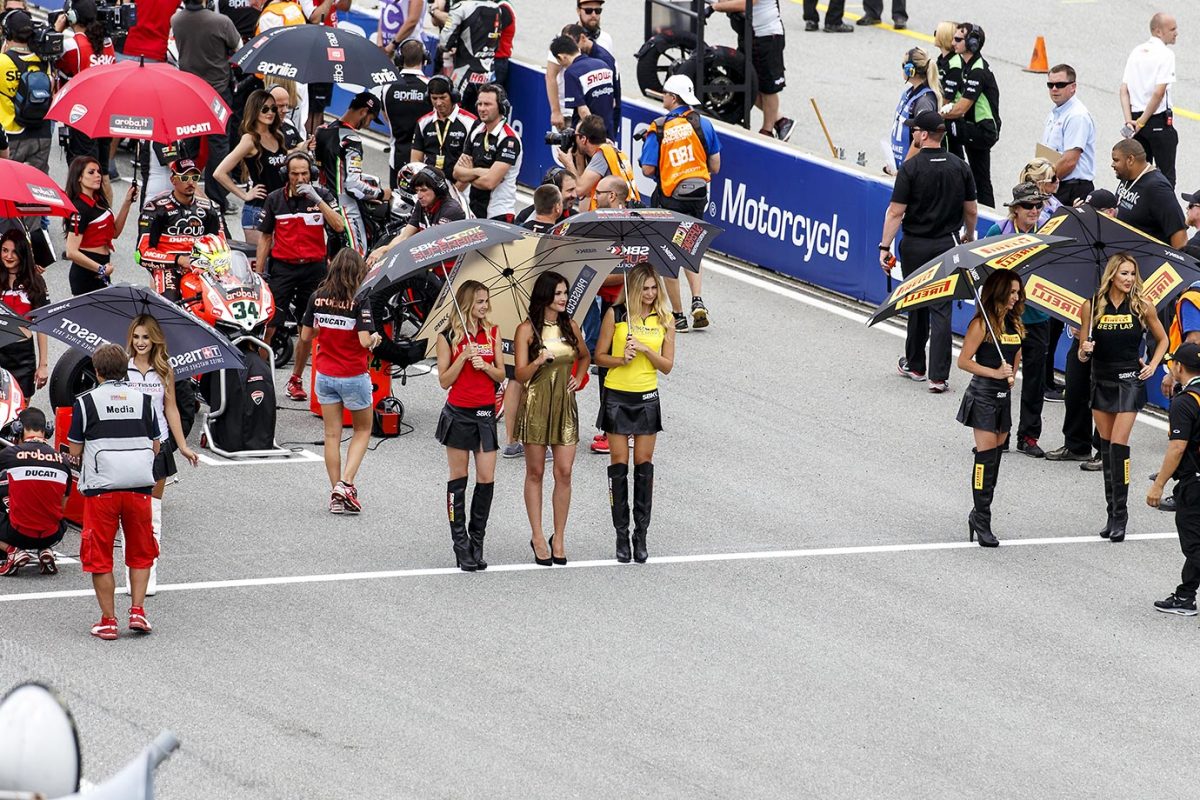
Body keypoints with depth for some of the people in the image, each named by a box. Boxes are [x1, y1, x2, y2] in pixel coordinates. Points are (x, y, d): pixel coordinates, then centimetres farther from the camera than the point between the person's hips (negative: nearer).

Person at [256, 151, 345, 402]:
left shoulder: (322, 195, 1)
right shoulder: (275, 199, 3)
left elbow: (339, 227, -12)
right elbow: (265, 238, 8)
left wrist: (317, 199, -20)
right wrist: (257, 273, 3)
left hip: (314, 267, 1)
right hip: (282, 266, -1)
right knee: (268, 325, -9)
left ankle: (296, 380, 17)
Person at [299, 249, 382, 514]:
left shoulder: (317, 299, -3)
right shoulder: (359, 301, -17)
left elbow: (305, 336, 4)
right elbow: (365, 341, -23)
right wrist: (375, 339, -1)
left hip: (325, 375, 4)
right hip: (353, 377, -4)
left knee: (332, 434, 12)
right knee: (362, 430, 15)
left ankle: (336, 493, 13)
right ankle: (346, 483, -1)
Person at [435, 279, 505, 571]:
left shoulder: (492, 333, 7)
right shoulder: (449, 337, -2)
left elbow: (501, 375, 10)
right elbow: (444, 380, -4)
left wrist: (485, 366, -10)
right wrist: (464, 357, -16)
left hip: (485, 412, 3)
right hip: (458, 413, -3)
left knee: (487, 479, -2)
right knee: (459, 478, 3)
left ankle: (477, 542, 9)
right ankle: (461, 545, 7)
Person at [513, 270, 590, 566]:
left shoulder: (570, 327, 9)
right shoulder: (527, 330, -4)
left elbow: (585, 357, 29)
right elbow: (520, 374, -8)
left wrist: (578, 378, 12)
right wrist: (539, 361, -26)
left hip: (564, 404, 3)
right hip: (536, 404, -3)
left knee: (564, 472, -2)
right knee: (535, 473, 3)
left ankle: (559, 539, 6)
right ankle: (537, 537, 10)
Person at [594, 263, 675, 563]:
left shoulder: (664, 321, 4)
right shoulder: (615, 315, -2)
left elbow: (667, 366, 3)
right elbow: (600, 356, 1)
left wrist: (646, 350, -14)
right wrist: (621, 359, -18)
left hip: (647, 397, 2)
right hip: (616, 395, -2)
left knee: (644, 464, 2)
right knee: (619, 463, 0)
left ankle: (641, 535, 7)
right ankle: (621, 535, 5)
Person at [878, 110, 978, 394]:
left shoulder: (910, 168, -13)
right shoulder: (960, 167, 0)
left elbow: (896, 212, -14)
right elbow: (971, 210, 8)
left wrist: (885, 246, -9)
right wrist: (969, 235, 26)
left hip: (916, 246, -2)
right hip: (948, 244, 2)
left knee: (916, 306, 15)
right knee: (941, 309, 1)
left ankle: (914, 365, 28)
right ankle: (938, 376, -5)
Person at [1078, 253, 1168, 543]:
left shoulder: (1142, 306, -3)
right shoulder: (1091, 307, -1)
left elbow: (1162, 339, 13)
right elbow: (1083, 352, 6)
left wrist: (1152, 366, 1)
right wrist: (1084, 352, -16)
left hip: (1129, 381, -3)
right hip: (1101, 381, 3)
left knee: (1119, 446, -12)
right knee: (1106, 447, 7)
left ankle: (1120, 515, -8)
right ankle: (1112, 514, 15)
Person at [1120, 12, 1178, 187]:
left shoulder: (1136, 52, 8)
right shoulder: (1165, 54, -13)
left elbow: (1124, 90, 3)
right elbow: (1159, 92, -19)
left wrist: (1129, 120, -3)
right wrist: (1142, 122, -12)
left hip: (1137, 119, 7)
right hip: (1160, 120, -7)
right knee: (1166, 173, -1)